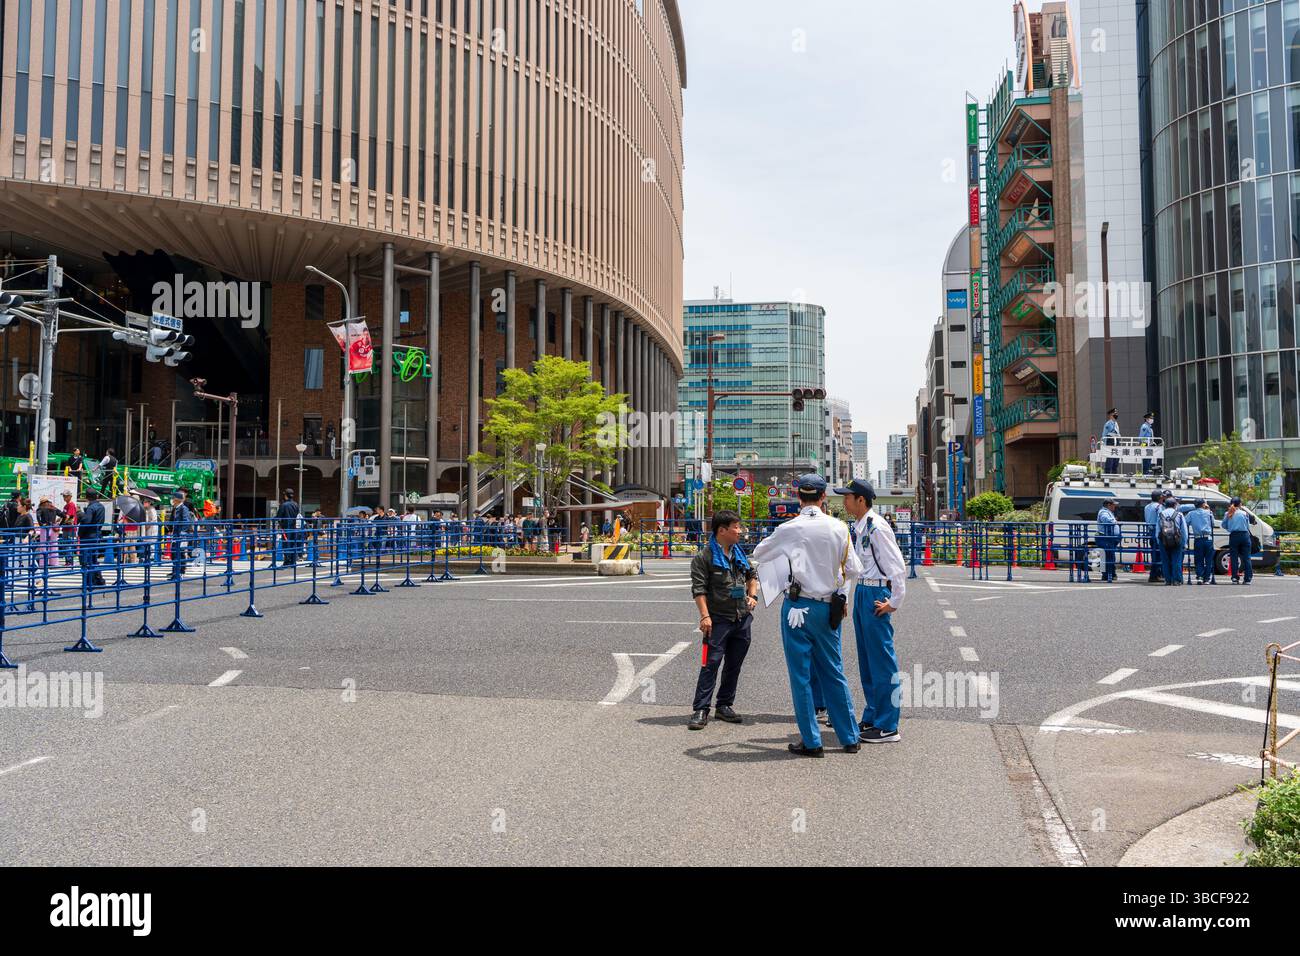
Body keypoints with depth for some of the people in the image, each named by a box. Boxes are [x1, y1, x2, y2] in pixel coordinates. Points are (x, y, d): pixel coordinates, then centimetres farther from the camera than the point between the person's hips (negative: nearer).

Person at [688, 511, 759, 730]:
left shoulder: (739, 552, 13)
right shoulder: (704, 556, -8)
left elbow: (752, 575, 27)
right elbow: (699, 588, -12)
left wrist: (752, 595, 11)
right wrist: (705, 616, -19)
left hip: (742, 618, 7)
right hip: (718, 620, -7)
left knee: (734, 664, 11)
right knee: (711, 664, -8)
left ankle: (724, 706, 22)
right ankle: (700, 710, -4)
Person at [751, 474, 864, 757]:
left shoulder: (790, 529, -9)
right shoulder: (838, 528, -2)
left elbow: (758, 554, 8)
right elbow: (854, 570, 4)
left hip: (798, 606, -3)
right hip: (828, 607, 4)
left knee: (801, 675, 5)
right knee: (834, 673, 15)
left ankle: (811, 742, 9)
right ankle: (850, 737, 22)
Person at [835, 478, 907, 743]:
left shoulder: (877, 527, -17)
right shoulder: (855, 528, 10)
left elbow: (897, 567, -18)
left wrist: (894, 602, -15)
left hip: (876, 594, -10)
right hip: (860, 591, 10)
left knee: (881, 661, -2)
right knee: (866, 660, 17)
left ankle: (887, 726, 6)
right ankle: (871, 717, 29)